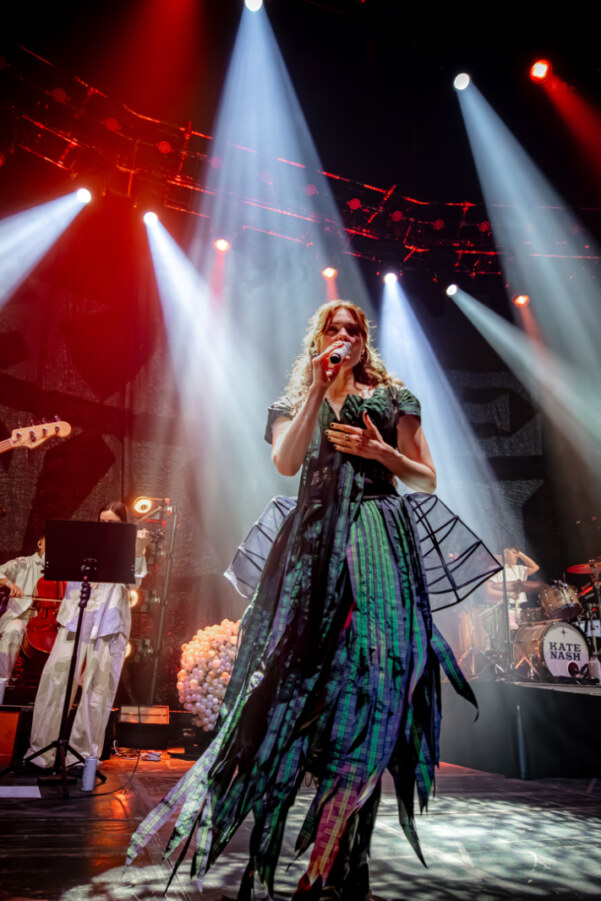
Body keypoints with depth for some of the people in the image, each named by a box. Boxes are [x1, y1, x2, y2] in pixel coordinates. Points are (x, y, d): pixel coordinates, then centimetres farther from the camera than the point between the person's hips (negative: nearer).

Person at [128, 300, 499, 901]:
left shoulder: (393, 398, 18)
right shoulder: (297, 399, 19)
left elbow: (427, 481, 14)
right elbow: (286, 462, -3)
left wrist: (380, 452, -4)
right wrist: (320, 385, -3)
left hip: (378, 539, 0)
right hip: (311, 542, 1)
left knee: (370, 677, -11)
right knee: (290, 676, -5)